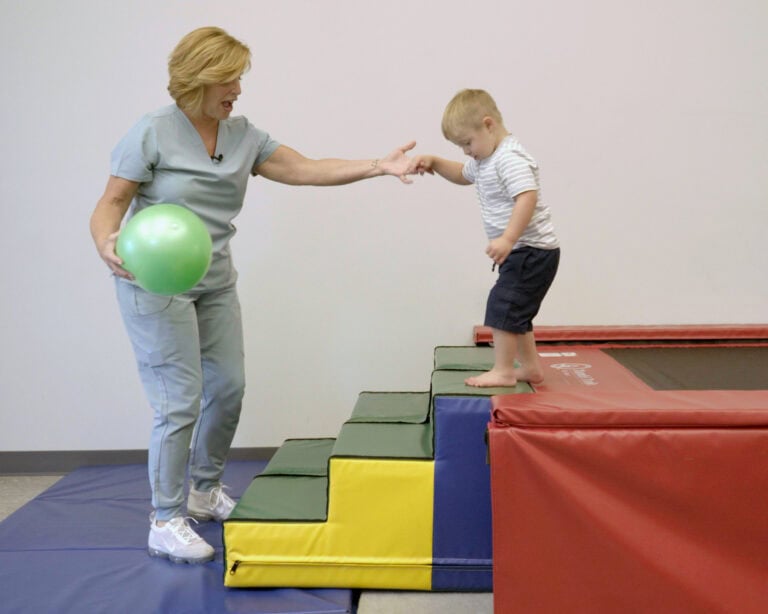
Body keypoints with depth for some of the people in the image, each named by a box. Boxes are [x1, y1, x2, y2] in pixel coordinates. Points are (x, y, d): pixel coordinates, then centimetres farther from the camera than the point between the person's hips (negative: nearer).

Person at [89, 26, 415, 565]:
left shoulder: (243, 136, 4)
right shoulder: (153, 133, -12)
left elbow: (306, 170, 0)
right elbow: (110, 203, -12)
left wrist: (378, 167, -9)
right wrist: (109, 245, -34)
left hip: (215, 284, 7)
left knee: (228, 388, 10)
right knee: (180, 401, -8)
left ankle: (206, 491, 31)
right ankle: (165, 523, 5)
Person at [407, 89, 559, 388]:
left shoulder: (510, 158, -21)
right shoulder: (486, 158, 12)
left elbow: (527, 197, -33)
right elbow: (463, 175, 30)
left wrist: (508, 239, -41)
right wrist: (433, 163, 13)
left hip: (532, 251, -11)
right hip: (523, 252, 11)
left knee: (503, 305, -12)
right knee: (514, 311, 18)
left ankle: (502, 371, -6)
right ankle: (530, 367, 27)